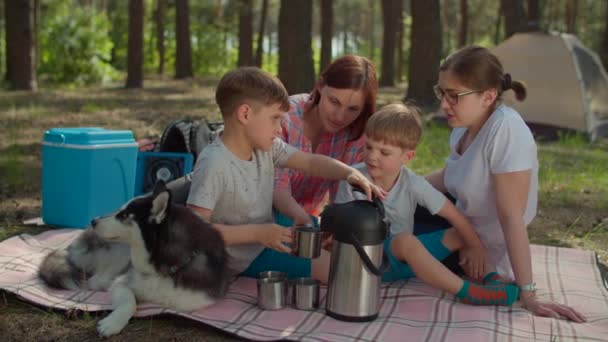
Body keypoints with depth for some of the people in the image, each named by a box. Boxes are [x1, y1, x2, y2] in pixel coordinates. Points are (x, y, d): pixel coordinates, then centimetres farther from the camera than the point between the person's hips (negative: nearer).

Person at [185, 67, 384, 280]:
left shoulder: (266, 147, -6)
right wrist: (257, 233, -32)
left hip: (268, 237, 8)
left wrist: (351, 173, -22)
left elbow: (311, 162, -3)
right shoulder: (214, 164, -28)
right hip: (246, 260, -8)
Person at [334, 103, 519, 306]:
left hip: (405, 255, 4)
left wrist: (476, 246, -6)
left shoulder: (413, 185, -10)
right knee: (405, 240, -34)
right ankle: (466, 292, -32)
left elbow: (453, 215, -4)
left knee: (461, 236, -6)